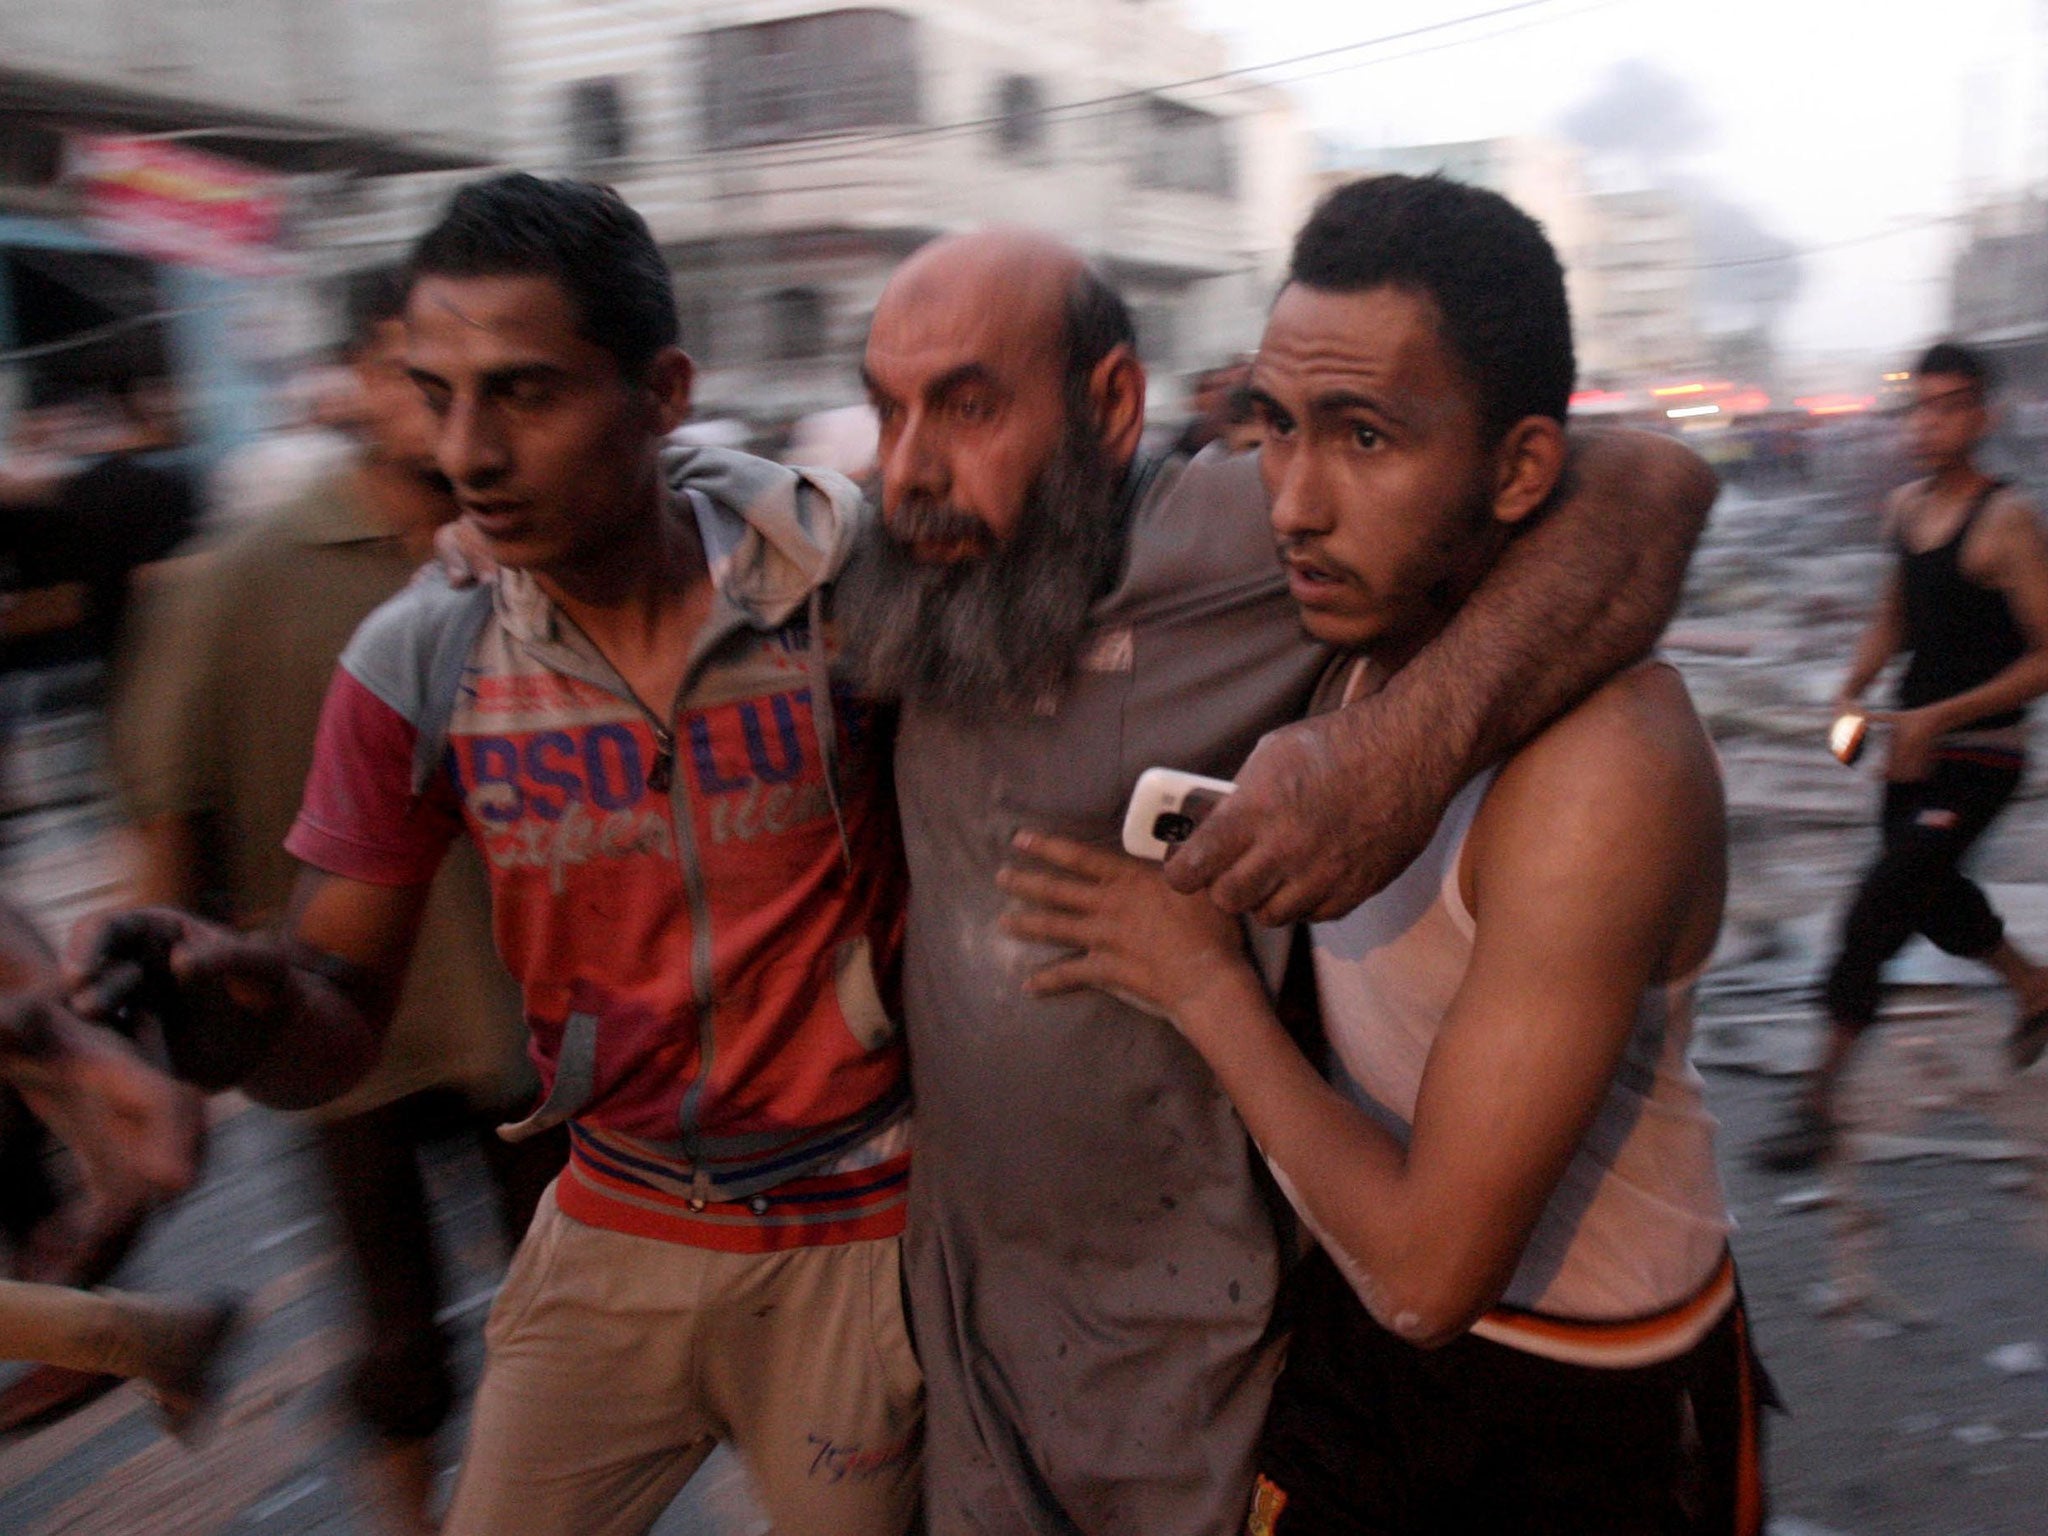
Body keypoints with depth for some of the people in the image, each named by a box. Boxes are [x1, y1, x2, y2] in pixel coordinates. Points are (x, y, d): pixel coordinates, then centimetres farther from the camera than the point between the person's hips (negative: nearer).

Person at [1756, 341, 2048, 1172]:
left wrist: (1938, 716, -23)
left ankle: (1819, 1098, -1)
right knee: (1930, 895, 22)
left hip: (1977, 755, -8)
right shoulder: (1904, 506, 5)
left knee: (1876, 911, -10)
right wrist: (1853, 692, 4)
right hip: (1913, 741, 8)